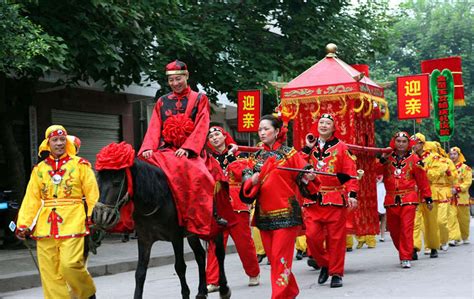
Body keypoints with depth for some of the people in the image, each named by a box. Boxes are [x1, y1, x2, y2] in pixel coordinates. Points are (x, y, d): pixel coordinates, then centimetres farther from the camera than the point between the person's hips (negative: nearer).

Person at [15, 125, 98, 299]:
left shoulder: (80, 165, 4)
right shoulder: (39, 169, 13)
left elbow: (92, 193, 1)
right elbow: (31, 199, 11)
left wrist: (94, 218, -8)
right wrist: (23, 224, 2)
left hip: (72, 224, -4)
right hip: (45, 226, 4)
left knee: (70, 264, -14)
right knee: (49, 271, 2)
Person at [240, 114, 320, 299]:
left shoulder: (290, 154, -1)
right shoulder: (257, 157, 11)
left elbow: (304, 181, -3)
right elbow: (246, 185, 6)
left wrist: (309, 178, -24)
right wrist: (252, 181, -15)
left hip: (286, 215, -5)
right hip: (264, 216, 5)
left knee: (280, 258, -9)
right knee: (273, 258, 11)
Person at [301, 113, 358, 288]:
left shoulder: (340, 147, 3)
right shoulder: (310, 146, 13)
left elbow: (350, 172, -4)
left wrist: (352, 194, -14)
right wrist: (307, 148, -4)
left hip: (335, 200, -2)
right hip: (313, 200, 2)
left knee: (336, 238, 1)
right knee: (312, 236, -5)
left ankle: (336, 273, 12)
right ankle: (324, 264, 19)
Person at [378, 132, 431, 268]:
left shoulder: (414, 159, 3)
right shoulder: (387, 158, 8)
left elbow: (422, 180, 5)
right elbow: (376, 172, -5)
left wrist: (428, 198, 6)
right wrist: (383, 159, -17)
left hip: (408, 200, -3)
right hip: (391, 200, 3)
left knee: (406, 229, -11)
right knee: (394, 230, 10)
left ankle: (406, 258, -7)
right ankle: (404, 252, 28)